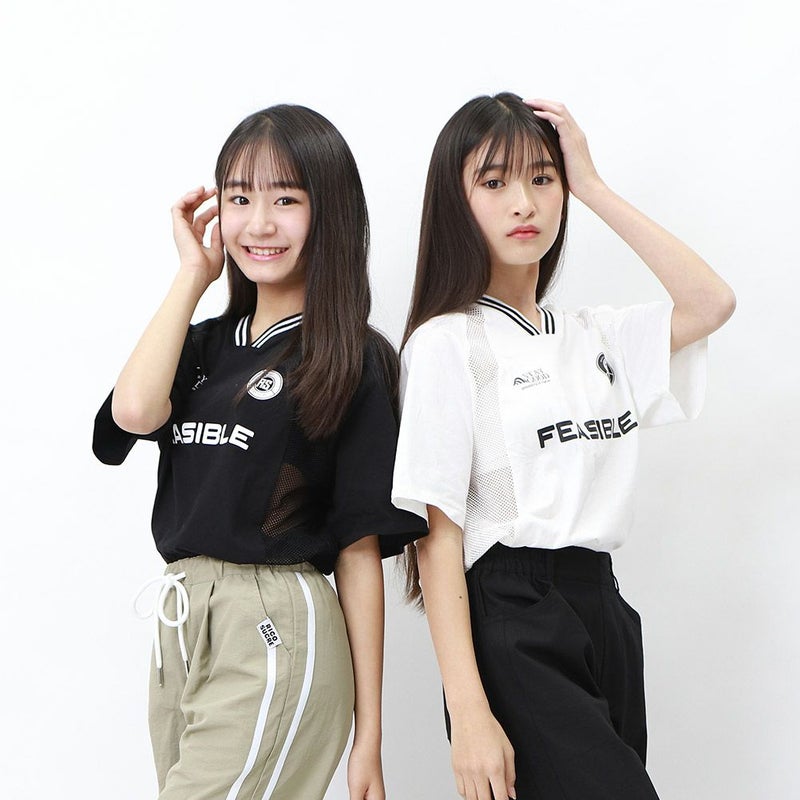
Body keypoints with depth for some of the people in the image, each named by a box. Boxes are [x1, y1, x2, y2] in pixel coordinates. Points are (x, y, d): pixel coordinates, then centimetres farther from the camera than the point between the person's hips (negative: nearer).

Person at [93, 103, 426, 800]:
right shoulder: (206, 345, 12)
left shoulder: (352, 363, -5)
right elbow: (134, 411, -11)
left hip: (278, 633, -6)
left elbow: (360, 548, -7)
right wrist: (193, 274, 0)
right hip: (179, 626, 6)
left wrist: (368, 735, -7)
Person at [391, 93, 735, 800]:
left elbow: (711, 303, 1)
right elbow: (438, 531, -11)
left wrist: (594, 187, 3)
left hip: (603, 609, 7)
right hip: (511, 619, -7)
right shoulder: (446, 343, -6)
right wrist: (468, 713, -18)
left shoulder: (593, 337, 15)